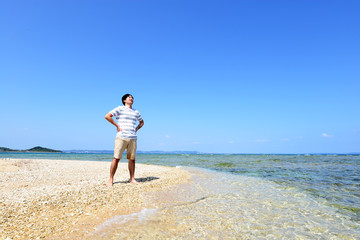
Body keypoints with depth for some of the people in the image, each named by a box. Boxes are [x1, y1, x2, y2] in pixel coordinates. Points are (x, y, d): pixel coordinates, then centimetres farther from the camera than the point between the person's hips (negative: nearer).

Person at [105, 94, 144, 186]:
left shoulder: (136, 112, 17)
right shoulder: (120, 109, 3)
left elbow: (142, 122, 32)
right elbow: (107, 116, -3)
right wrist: (117, 125, -5)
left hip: (133, 138, 4)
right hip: (121, 137, -4)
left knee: (132, 159, 5)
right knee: (116, 158, -5)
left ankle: (132, 178, 15)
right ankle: (111, 180, 5)